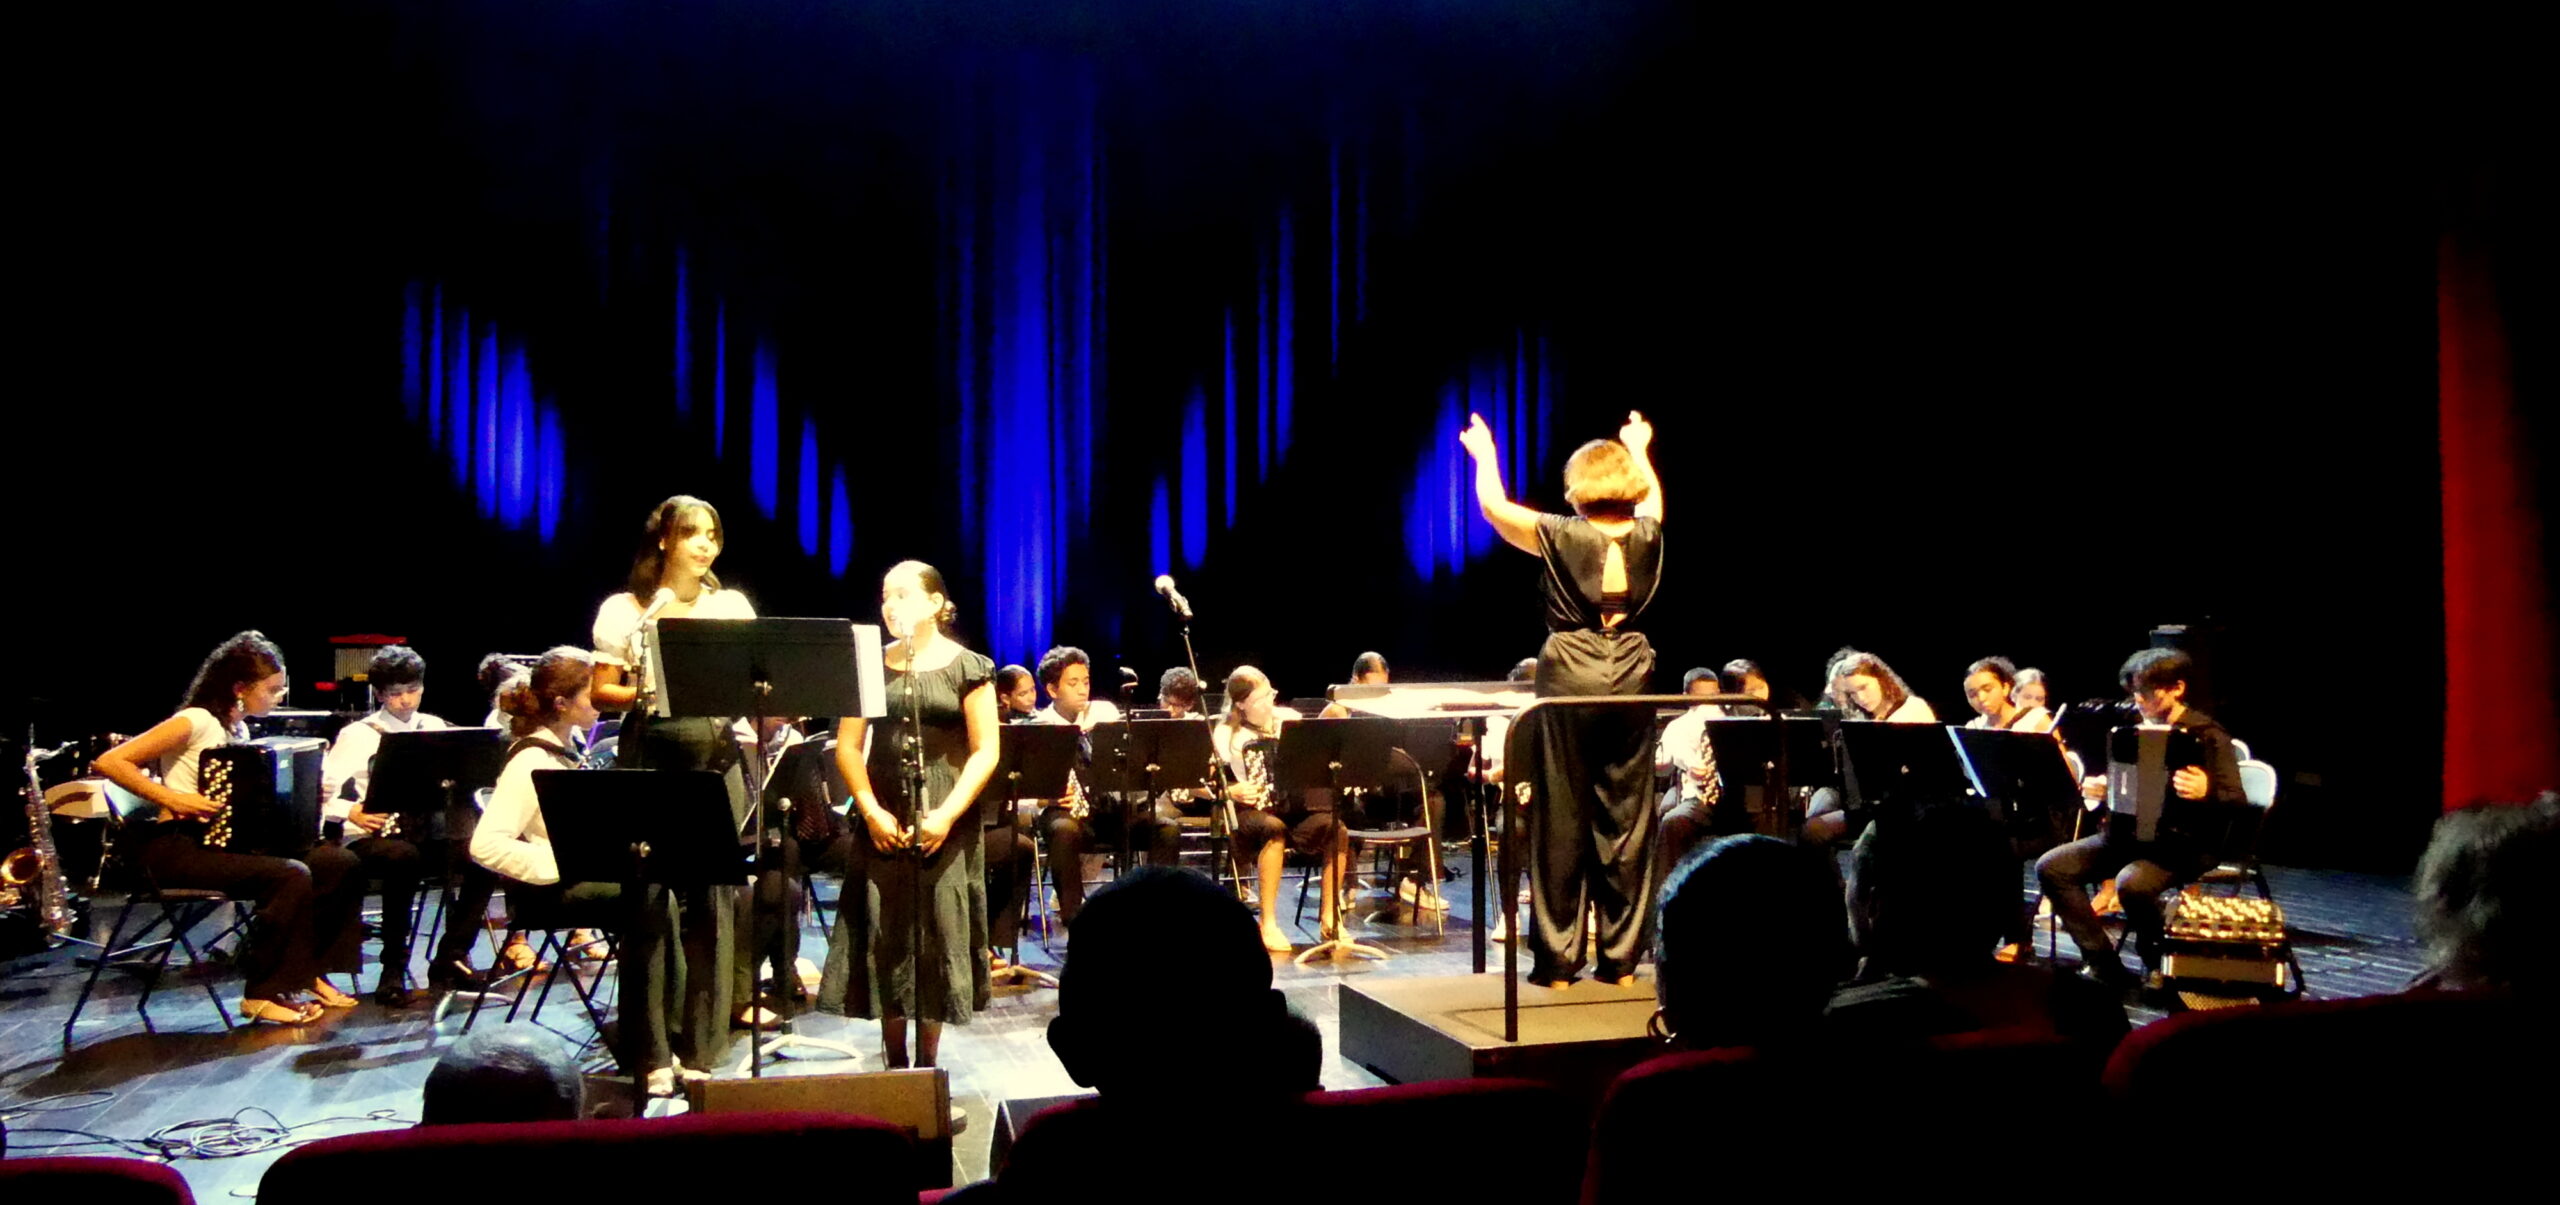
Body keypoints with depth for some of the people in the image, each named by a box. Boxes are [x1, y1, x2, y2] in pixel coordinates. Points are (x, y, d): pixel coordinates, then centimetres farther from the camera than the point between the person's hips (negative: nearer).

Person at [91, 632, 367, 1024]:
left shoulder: (239, 730, 14)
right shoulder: (195, 722, -12)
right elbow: (109, 762, -17)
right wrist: (172, 800, -24)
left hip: (225, 839, 8)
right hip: (177, 846, -8)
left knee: (338, 862, -6)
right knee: (293, 875, -28)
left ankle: (309, 972, 4)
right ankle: (261, 995, -15)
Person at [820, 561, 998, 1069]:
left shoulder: (967, 667, -1)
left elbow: (985, 752, -5)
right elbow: (847, 745, 6)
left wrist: (946, 815, -15)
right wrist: (870, 809, -7)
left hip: (944, 822, -3)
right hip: (883, 819, 3)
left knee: (938, 936, 0)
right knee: (885, 938, 3)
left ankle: (927, 1060, 13)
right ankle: (895, 1061, 14)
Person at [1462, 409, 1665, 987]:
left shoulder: (1563, 536, -8)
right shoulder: (1647, 535, 3)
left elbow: (1493, 506, 1)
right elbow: (1652, 499, 27)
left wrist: (1485, 454, 19)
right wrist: (1639, 449, 44)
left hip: (1571, 677, -3)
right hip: (1631, 678, 3)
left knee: (1562, 820, 2)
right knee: (1627, 819, 7)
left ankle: (1558, 959, 7)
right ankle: (1622, 957, 12)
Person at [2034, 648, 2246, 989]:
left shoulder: (2207, 735, -9)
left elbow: (2237, 801, -16)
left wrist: (2206, 792, -39)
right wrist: (2092, 787, -2)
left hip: (2185, 843, -7)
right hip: (2127, 833, 7)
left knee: (2132, 883, -36)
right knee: (2051, 867, -10)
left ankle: (2162, 965, -8)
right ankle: (2103, 963, -5)